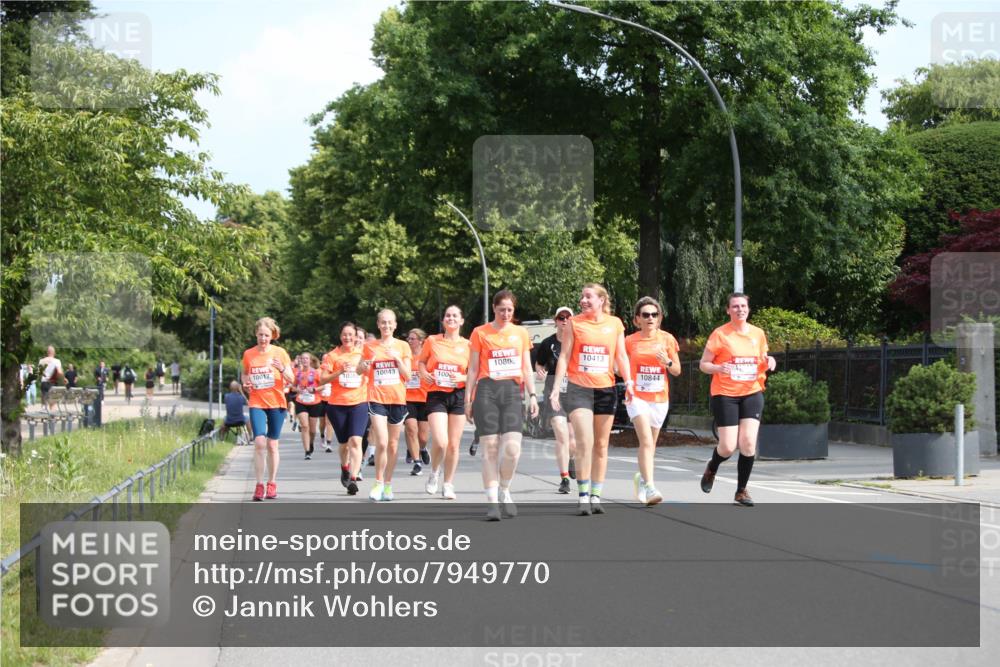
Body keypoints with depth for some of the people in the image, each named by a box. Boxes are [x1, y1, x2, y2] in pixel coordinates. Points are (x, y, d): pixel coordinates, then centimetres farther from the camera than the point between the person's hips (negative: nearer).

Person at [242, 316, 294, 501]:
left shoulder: (280, 353, -2)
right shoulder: (248, 354, 2)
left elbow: (291, 380, -1)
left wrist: (282, 369, -21)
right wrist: (245, 383, -4)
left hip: (276, 403, 0)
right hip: (257, 404, 0)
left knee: (272, 444, 6)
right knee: (259, 442, -14)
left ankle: (272, 483, 20)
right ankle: (259, 484, -7)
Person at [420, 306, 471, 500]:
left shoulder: (467, 345, 3)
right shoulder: (432, 341, 1)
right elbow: (421, 362, 14)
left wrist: (463, 378, -12)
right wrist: (424, 374, -6)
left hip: (458, 396, 2)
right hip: (436, 395, -2)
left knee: (454, 444, 5)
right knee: (440, 442, -15)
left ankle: (448, 484, 20)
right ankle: (434, 472, 15)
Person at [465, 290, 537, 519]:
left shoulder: (521, 333, 14)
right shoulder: (480, 333, 7)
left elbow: (526, 368, 16)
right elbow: (473, 369, 9)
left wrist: (532, 395, 6)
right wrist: (468, 399, 4)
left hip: (512, 391, 2)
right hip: (487, 391, -2)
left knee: (512, 449, -11)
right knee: (490, 448, -5)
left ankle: (504, 491, 11)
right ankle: (492, 501, -2)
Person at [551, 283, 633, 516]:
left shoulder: (615, 323, 6)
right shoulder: (574, 323, 2)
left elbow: (621, 356, 7)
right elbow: (564, 357, 2)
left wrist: (628, 382, -7)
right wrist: (556, 388, -5)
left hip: (606, 390, 3)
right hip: (578, 388, -3)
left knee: (601, 445, 8)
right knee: (585, 442, -14)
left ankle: (596, 497, 16)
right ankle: (583, 497, -8)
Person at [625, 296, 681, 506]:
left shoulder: (667, 339, 3)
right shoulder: (630, 341, -1)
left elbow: (677, 371, 6)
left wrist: (667, 362, -14)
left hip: (660, 398, 3)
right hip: (637, 397, -3)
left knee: (650, 444, 14)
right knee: (646, 441, -19)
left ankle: (642, 477, 37)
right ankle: (649, 487, -26)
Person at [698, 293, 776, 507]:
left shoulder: (758, 334, 7)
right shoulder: (720, 334, -5)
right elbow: (703, 364, -3)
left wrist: (768, 363, -4)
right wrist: (719, 368, -23)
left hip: (752, 393, 3)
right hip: (725, 394, -3)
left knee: (748, 442, -10)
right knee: (728, 447, -7)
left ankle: (741, 491, 5)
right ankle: (711, 469, 29)